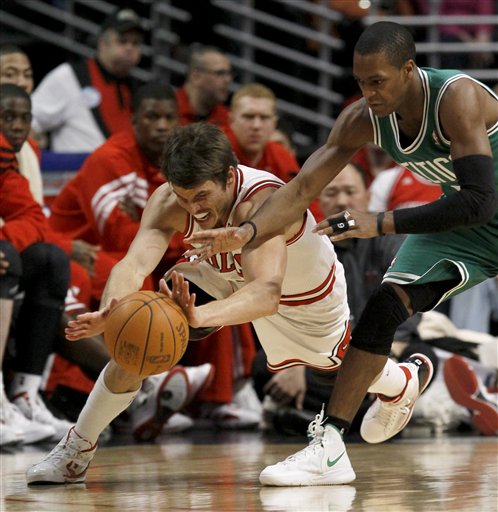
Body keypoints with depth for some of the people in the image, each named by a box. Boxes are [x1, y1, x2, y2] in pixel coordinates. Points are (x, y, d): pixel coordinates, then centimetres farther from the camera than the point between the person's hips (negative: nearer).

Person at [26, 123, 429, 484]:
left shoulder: (263, 201, -46)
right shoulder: (169, 202, -33)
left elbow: (267, 293, -59)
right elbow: (135, 262, -46)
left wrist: (202, 316, -77)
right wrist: (112, 310, -69)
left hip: (309, 299, -3)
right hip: (228, 278, 3)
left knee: (341, 371, 24)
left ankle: (406, 380, 60)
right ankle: (77, 451, -4)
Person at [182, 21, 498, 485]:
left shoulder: (457, 99, -35)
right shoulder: (363, 120, -16)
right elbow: (302, 188, -15)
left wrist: (381, 224, -38)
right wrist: (247, 233, -34)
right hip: (459, 223, 5)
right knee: (384, 305, -6)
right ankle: (328, 446, 2)